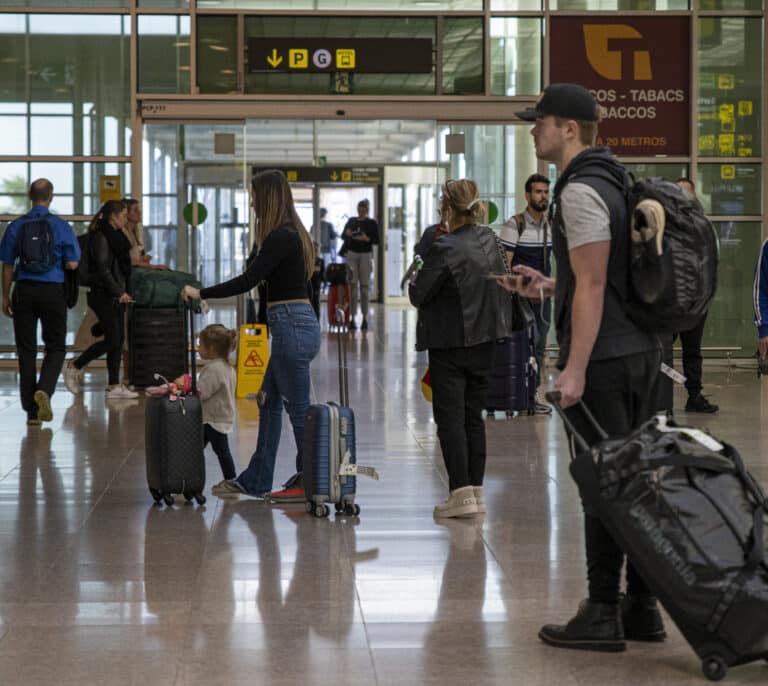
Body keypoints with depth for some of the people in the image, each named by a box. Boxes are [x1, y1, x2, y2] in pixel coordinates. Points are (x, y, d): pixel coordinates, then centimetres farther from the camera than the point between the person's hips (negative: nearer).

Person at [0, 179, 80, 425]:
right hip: (53, 292, -2)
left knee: (26, 350, 7)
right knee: (56, 347, 11)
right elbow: (72, 264, -5)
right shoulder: (61, 227, -4)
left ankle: (31, 411, 7)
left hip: (24, 291, 2)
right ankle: (44, 390, -16)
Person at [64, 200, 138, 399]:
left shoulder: (115, 236, 15)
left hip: (114, 296, 10)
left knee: (118, 340, 5)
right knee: (112, 340, -9)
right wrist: (119, 292, -19)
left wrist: (123, 291, 14)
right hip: (103, 295, -9)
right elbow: (103, 269, -19)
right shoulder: (101, 237, -13)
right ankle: (75, 367, 6)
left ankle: (114, 386, 7)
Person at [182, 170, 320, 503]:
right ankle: (255, 480, 22)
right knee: (269, 401, 15)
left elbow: (247, 280, -20)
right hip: (297, 324, 10)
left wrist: (200, 293, -12)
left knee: (298, 407, -1)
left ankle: (308, 483, 8)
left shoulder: (281, 238, -16)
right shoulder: (291, 234, 14)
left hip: (292, 326, -10)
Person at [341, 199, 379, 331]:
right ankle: (352, 317, -2)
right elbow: (343, 235, 10)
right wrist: (347, 233, -12)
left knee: (364, 286, 0)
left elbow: (376, 240, -1)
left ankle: (365, 317, 5)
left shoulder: (372, 223, 3)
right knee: (352, 285, -3)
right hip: (352, 254, 1)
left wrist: (366, 238, -18)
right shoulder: (351, 221, 10)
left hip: (366, 255, -1)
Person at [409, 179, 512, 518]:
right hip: (484, 341, 7)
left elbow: (419, 294, -13)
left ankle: (462, 493, -6)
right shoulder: (489, 240, 3)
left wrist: (414, 282, 7)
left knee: (450, 418, -2)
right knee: (474, 417, 13)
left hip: (450, 344, -7)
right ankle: (476, 490, 16)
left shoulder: (445, 249, -20)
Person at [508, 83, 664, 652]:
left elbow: (592, 286, -19)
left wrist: (574, 368, -20)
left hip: (603, 356, -9)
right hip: (642, 349, 9)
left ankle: (603, 616, 1)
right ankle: (642, 608, 15)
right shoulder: (619, 182, 16)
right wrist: (549, 284, 21)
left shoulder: (580, 192, -13)